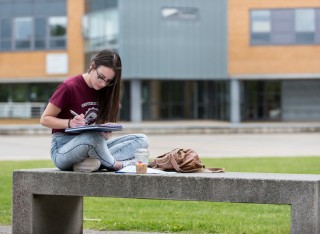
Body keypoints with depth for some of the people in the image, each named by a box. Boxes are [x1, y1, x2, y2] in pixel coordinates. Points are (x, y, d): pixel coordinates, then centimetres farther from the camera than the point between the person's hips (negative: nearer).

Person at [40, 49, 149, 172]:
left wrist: (105, 133, -15)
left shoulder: (104, 92, 7)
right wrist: (70, 123, -23)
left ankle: (94, 161, -28)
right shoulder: (69, 87, -10)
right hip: (63, 149, -7)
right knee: (93, 137, -42)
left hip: (93, 146, 7)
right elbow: (44, 119, -6)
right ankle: (116, 164, -15)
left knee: (141, 140, -12)